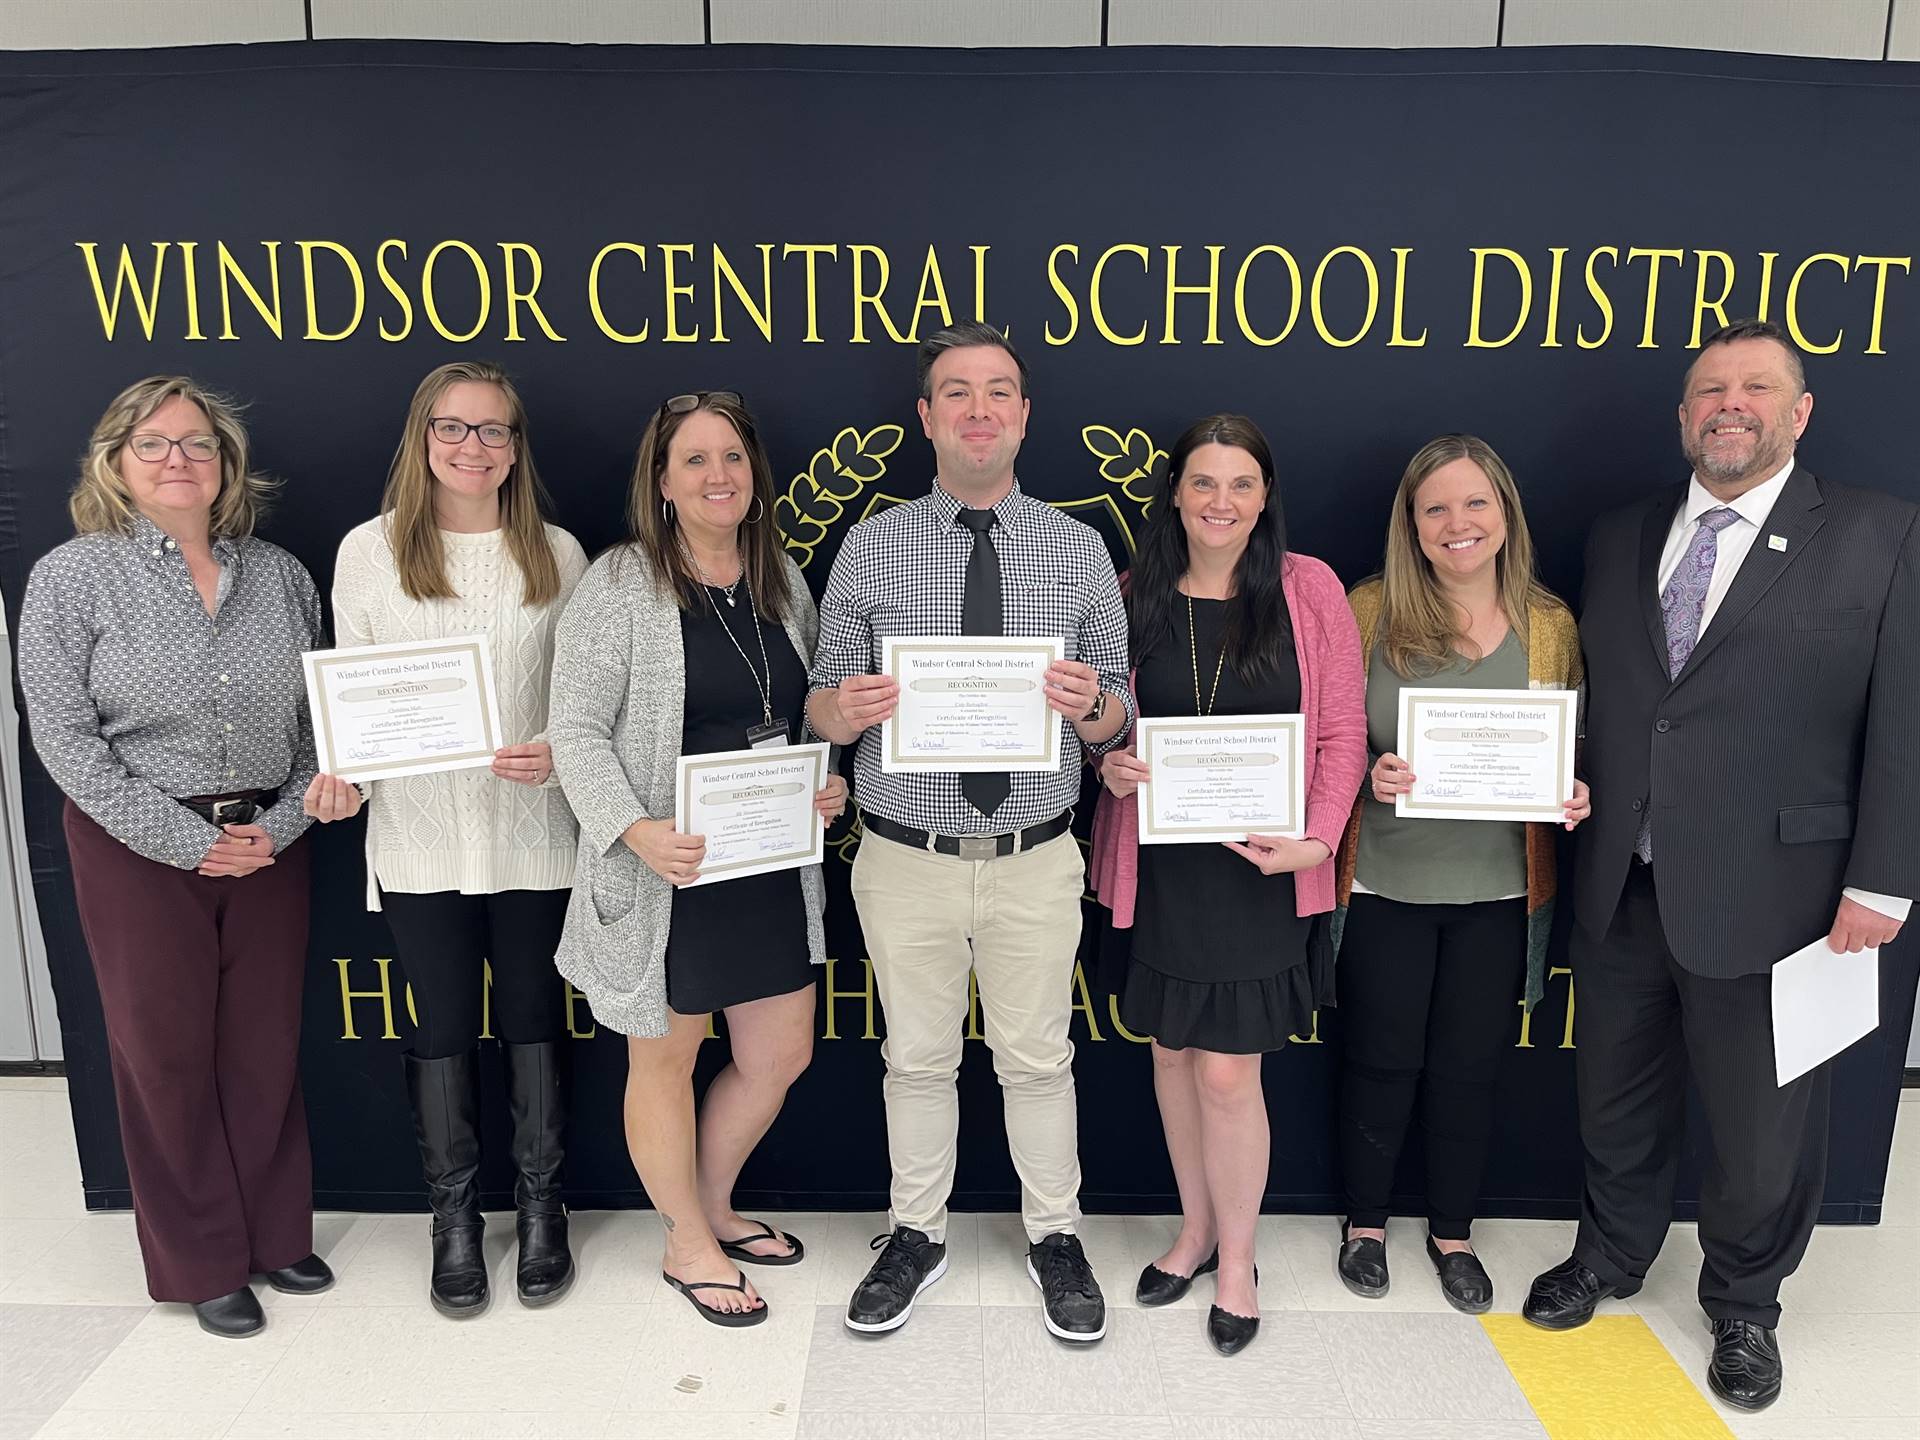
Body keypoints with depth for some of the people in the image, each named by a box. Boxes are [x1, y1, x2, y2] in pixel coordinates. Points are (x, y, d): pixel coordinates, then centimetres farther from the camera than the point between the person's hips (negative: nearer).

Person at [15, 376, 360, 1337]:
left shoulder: (278, 574, 5)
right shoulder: (72, 576, -4)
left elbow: (320, 713, 7)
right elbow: (64, 736, -8)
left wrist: (285, 821, -7)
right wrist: (190, 842, -12)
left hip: (269, 844, 3)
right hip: (138, 851, -2)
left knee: (266, 1045, 11)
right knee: (166, 1050, 9)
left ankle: (273, 1234, 30)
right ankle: (202, 1263, 26)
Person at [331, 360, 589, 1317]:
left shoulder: (556, 553, 2)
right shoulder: (370, 550, 1)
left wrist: (566, 750, -14)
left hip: (532, 832, 0)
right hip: (419, 835, 0)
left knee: (533, 1018, 12)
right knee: (443, 1026, 11)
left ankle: (539, 1203, 31)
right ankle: (454, 1216, 30)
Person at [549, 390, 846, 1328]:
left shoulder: (782, 580, 7)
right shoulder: (621, 584, -11)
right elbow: (577, 729, -12)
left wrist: (828, 784, -2)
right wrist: (634, 830, -26)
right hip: (665, 873, -5)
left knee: (781, 1055, 15)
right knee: (665, 1060, 12)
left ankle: (713, 1205, 42)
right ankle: (690, 1247, 35)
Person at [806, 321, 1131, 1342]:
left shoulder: (1079, 549, 0)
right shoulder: (870, 547, -1)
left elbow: (1116, 720, 2)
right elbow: (824, 712, 0)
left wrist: (1091, 705, -21)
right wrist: (848, 707, -23)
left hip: (1035, 860, 0)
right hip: (907, 859, 0)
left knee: (1037, 1060, 15)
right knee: (917, 1058, 16)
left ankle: (1054, 1238, 36)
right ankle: (916, 1235, 37)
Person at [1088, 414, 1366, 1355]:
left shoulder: (1308, 589, -3)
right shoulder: (1134, 596, 3)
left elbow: (1342, 731, -3)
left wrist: (1316, 839, -14)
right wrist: (1112, 765, -10)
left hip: (1260, 864, -3)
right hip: (1159, 862, 3)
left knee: (1227, 1071, 0)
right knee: (1172, 1053, 15)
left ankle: (1237, 1260, 25)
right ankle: (1196, 1229, 38)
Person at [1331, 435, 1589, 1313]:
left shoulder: (1549, 624, 1)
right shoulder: (1370, 611, -5)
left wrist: (1575, 797, -10)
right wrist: (1368, 774, -19)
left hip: (1498, 889, 2)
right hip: (1384, 884, -1)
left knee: (1469, 1068, 14)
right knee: (1380, 1062, 11)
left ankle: (1452, 1232, 37)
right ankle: (1365, 1222, 35)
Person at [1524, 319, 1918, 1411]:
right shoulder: (1620, 538, 8)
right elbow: (1591, 698, 9)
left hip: (1771, 899, -3)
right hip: (1622, 889, 4)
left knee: (1764, 1131, 13)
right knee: (1619, 1104, 20)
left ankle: (1744, 1306, 39)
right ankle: (1611, 1258, 44)